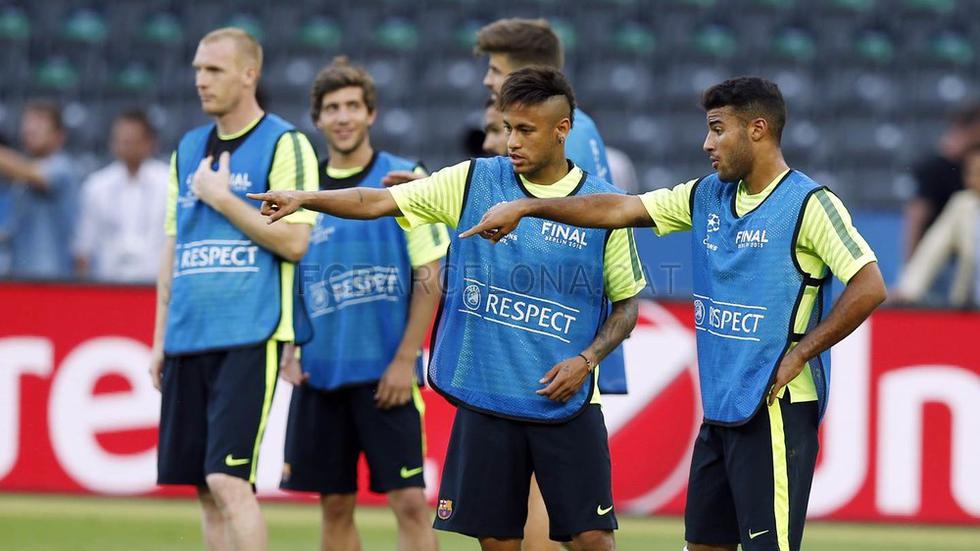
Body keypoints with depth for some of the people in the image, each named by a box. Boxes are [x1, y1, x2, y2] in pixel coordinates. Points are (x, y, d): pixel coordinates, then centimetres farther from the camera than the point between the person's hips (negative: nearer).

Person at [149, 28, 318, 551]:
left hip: (250, 336, -7)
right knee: (205, 488, 5)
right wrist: (159, 339, 16)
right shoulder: (188, 150, 17)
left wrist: (221, 198, -9)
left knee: (227, 479, -15)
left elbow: (295, 241, -11)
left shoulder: (285, 145, -4)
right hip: (188, 340, 7)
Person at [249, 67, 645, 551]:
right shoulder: (475, 181, 1)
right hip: (485, 398, 2)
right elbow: (377, 202, -2)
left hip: (566, 404, -2)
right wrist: (304, 198, -16)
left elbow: (626, 304, 6)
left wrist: (586, 360, -9)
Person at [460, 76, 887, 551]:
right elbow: (620, 209, 13)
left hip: (776, 409, -8)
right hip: (720, 407, 8)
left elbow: (869, 287, -16)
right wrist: (525, 208, 7)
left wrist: (798, 355, -15)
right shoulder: (707, 197, 12)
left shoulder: (810, 205, -10)